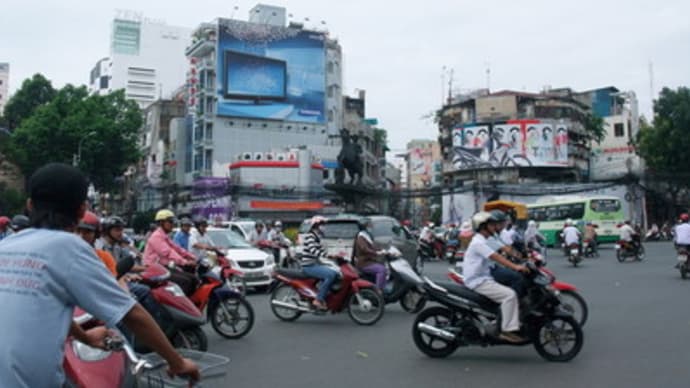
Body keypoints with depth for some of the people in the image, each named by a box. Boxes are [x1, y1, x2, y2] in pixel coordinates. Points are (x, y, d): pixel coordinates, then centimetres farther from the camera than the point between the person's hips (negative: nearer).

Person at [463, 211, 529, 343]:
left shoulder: (482, 241, 19)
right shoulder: (479, 242, -15)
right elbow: (496, 257, -27)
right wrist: (515, 267, -35)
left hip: (484, 279, 11)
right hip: (479, 281, -11)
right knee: (509, 294, -23)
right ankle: (507, 330, -20)